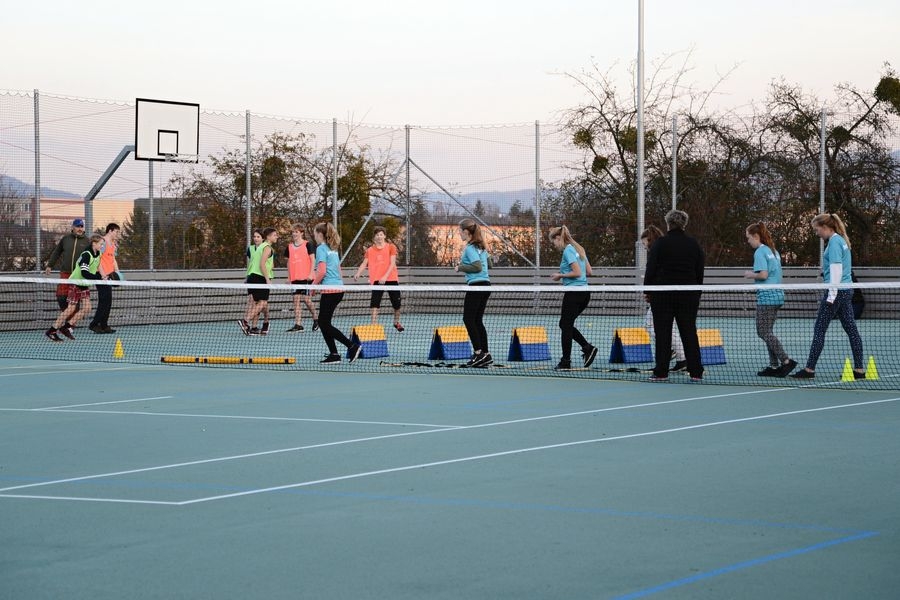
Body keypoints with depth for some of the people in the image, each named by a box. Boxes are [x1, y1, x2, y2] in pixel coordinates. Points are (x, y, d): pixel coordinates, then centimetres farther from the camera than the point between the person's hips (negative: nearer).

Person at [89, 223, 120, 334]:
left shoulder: (113, 244, 18)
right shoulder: (103, 242, -11)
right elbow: (97, 259, -17)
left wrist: (117, 272, 10)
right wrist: (103, 275, -22)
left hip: (108, 277, 10)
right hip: (102, 276, -10)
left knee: (107, 302, 10)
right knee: (104, 301, -10)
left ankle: (103, 325, 15)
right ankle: (94, 324, -6)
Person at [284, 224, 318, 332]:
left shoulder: (308, 244, -2)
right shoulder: (289, 247, 13)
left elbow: (313, 260, -4)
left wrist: (311, 274, -13)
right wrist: (289, 277, 14)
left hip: (306, 277, -5)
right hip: (295, 278, 5)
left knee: (306, 298, -9)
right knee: (296, 299, 0)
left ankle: (315, 319, 13)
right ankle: (298, 324, -2)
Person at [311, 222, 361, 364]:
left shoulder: (321, 248, -9)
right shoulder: (333, 249, 17)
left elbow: (322, 271, -18)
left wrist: (313, 285, -5)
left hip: (329, 291, -9)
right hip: (339, 288, 9)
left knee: (325, 324, -3)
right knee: (323, 322, 14)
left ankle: (352, 346, -11)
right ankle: (333, 354, 10)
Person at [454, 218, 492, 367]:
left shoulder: (470, 248, -12)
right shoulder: (480, 246, 15)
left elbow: (477, 267, -20)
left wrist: (460, 268, -8)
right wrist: (464, 264, 14)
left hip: (476, 285, -9)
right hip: (485, 284, 9)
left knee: (468, 319, -3)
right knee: (477, 320, 11)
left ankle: (478, 352, -7)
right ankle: (485, 355, 9)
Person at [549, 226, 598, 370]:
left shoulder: (568, 251, -11)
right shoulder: (578, 249, 16)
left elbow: (577, 272, -19)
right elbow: (588, 271, 17)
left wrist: (561, 275, -7)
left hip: (573, 292, -9)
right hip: (584, 292, 9)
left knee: (566, 326, 0)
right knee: (565, 324, 17)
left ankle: (566, 362, 4)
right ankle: (587, 348, 5)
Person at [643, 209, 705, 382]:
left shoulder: (659, 244, -5)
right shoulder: (694, 245, 5)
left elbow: (651, 270, -6)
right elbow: (700, 272, 9)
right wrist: (697, 293, 16)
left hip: (663, 295, -3)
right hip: (688, 295, 3)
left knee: (662, 333, 2)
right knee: (689, 332, 5)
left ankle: (661, 372, 1)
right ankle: (696, 372, 2)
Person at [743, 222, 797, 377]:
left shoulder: (760, 252, -11)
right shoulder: (773, 251, 16)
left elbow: (763, 274, -20)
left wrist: (751, 275, -3)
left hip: (766, 296, -9)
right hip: (777, 294, 9)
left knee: (763, 332, -5)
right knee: (767, 332, 13)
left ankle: (786, 361, -12)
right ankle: (774, 365, 10)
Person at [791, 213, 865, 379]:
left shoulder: (834, 242, -12)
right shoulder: (841, 240, 16)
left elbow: (836, 270, -18)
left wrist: (832, 295, -19)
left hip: (837, 291, -10)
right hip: (847, 291, 10)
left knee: (819, 330, -4)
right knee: (851, 329, 7)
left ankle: (809, 369, -1)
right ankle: (859, 370, 6)